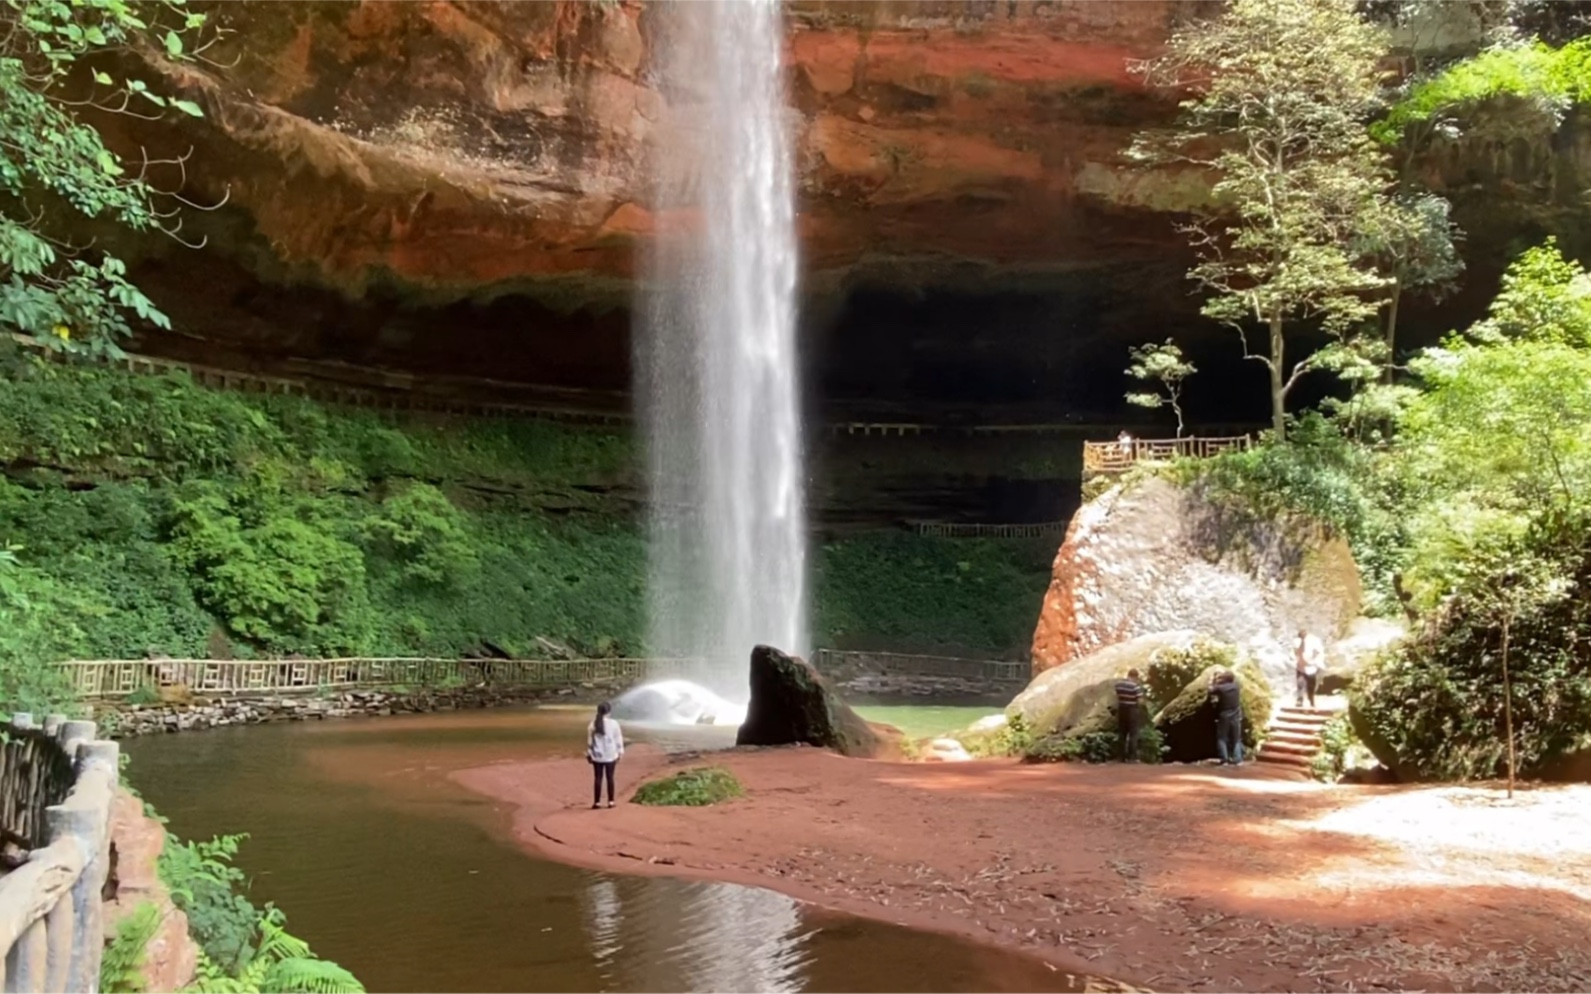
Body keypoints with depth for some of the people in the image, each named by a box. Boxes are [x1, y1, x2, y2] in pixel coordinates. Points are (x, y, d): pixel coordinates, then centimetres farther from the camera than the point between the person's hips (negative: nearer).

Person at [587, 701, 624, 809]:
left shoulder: (592, 724, -5)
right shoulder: (613, 723, -9)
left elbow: (589, 741, 1)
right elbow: (618, 739, -3)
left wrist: (588, 753, 12)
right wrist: (620, 752, 8)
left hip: (597, 756, 1)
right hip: (611, 755, -1)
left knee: (597, 778, 5)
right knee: (610, 778, 7)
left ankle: (597, 802, 6)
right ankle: (610, 801, 9)